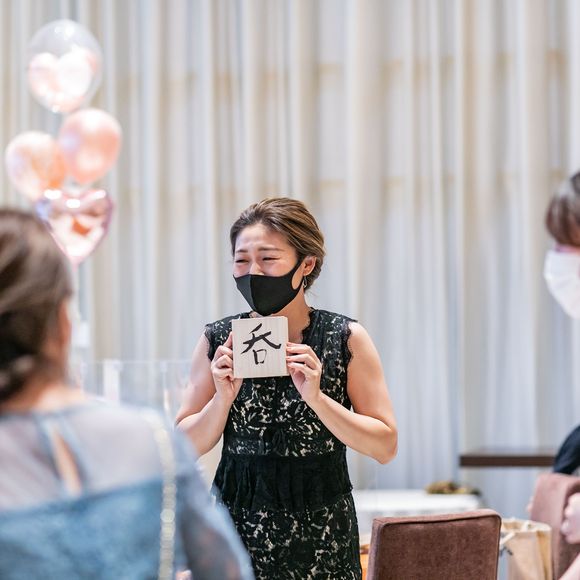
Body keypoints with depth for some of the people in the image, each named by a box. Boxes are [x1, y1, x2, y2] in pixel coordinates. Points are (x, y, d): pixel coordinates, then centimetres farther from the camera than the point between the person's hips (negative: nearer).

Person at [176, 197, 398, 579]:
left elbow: (386, 446, -7)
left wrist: (316, 397, -19)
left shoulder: (346, 339, -5)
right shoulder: (218, 341, -1)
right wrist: (223, 397, -15)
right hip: (238, 528, 1)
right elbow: (188, 447, 3)